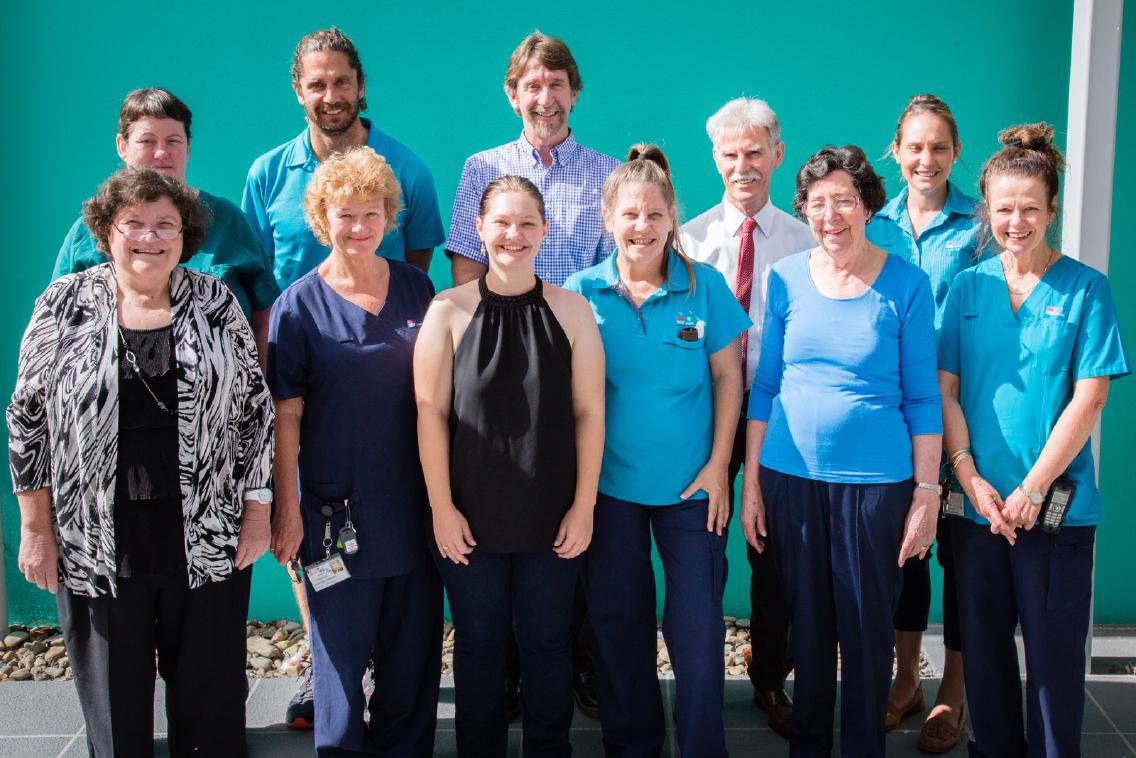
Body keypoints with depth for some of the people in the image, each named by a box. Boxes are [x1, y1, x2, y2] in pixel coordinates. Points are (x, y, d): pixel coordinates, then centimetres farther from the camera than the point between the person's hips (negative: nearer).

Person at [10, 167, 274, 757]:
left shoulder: (216, 303, 2)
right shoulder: (63, 305, 1)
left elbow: (255, 411, 4)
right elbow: (28, 422, 3)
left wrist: (257, 512, 1)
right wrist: (36, 531, 0)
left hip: (207, 543, 1)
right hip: (96, 547, 0)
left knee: (211, 696, 10)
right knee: (113, 703, 11)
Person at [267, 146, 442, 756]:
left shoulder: (416, 288, 5)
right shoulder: (300, 305, -6)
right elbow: (285, 415, -7)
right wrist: (288, 510, -10)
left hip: (412, 501, 3)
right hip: (335, 505, -3)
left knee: (414, 647, 13)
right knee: (341, 647, 8)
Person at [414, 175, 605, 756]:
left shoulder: (571, 310, -2)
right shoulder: (449, 311, -4)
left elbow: (589, 412, -1)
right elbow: (431, 413, -4)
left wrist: (583, 506, -3)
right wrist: (441, 507, -6)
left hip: (551, 516, 1)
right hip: (470, 516, 0)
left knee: (547, 642, 12)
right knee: (479, 643, 13)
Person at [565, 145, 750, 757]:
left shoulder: (704, 286, -4)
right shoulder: (580, 292, -3)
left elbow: (728, 377, 1)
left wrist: (718, 465, -4)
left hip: (691, 484, -1)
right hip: (608, 484, 1)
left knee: (697, 627, 2)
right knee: (618, 623, 12)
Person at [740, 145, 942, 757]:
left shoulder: (905, 284, -4)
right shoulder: (786, 278, 2)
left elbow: (922, 396, -2)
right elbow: (765, 384, 6)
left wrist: (927, 491, -5)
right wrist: (751, 481, 4)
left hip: (876, 480, -2)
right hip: (792, 476, 2)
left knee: (867, 626, 8)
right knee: (806, 621, 14)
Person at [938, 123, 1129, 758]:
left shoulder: (1085, 289, -3)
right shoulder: (967, 288, 5)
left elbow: (1089, 399, -8)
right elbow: (944, 390, 2)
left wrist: (1032, 489, -13)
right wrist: (971, 479, -8)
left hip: (1056, 505, -3)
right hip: (977, 505, 3)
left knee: (1054, 653, 5)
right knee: (983, 647, 12)